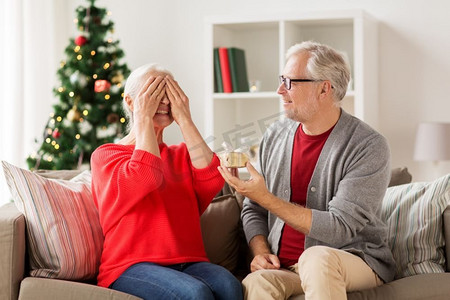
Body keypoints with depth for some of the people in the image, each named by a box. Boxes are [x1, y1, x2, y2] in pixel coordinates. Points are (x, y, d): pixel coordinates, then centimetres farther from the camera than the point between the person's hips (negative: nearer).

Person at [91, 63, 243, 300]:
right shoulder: (105, 155, 8)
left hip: (187, 263, 4)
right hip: (131, 267, -4)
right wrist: (143, 118, -4)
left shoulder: (182, 155, 21)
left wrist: (184, 119, 1)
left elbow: (212, 180, -2)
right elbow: (144, 179, -15)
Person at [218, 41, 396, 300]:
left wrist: (265, 198, -20)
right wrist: (260, 251, -5)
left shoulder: (369, 147, -11)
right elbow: (253, 210, 16)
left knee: (317, 257, -37)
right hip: (283, 266, 3)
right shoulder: (275, 136, 7)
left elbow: (338, 229, -18)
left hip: (355, 261, -2)